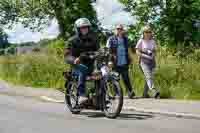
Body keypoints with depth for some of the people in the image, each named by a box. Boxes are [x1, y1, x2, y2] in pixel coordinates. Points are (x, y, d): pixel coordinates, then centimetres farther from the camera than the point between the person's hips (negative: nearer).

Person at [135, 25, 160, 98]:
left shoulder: (153, 41, 10)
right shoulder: (141, 41, -3)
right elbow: (137, 52, -6)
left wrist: (153, 55, -3)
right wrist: (146, 56, -18)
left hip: (151, 62, 5)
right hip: (144, 62, -5)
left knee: (148, 77, 8)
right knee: (149, 77, -18)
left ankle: (145, 94, 20)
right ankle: (154, 92, -32)